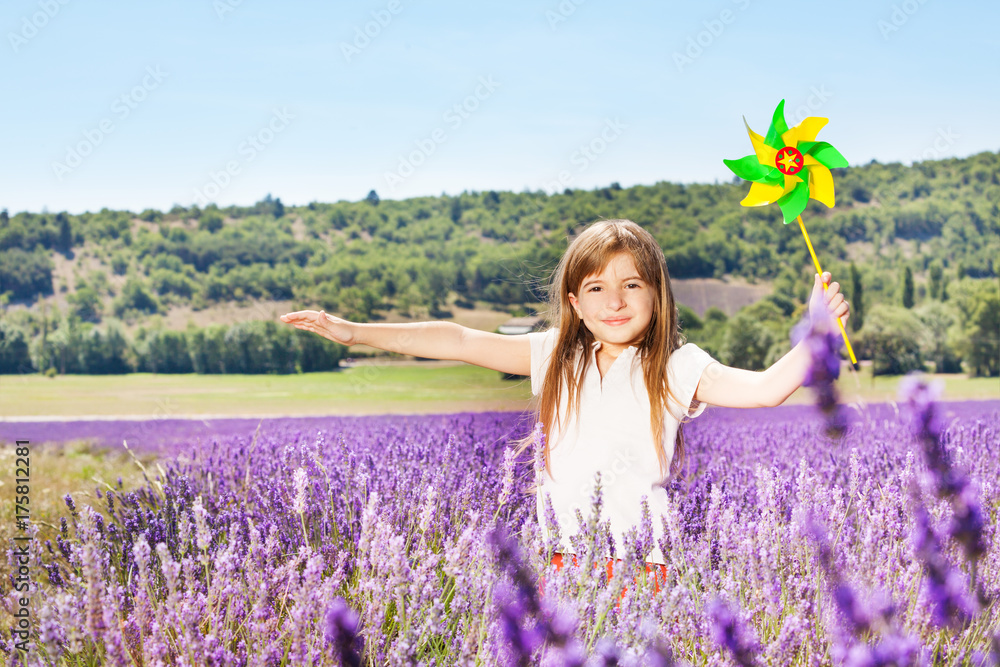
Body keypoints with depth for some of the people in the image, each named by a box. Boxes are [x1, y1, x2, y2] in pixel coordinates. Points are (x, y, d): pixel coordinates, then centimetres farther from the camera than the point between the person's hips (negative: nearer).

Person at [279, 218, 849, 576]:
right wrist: (358, 332, 4)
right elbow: (461, 342, 5)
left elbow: (765, 388, -14)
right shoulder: (556, 359, 7)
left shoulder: (675, 368, -2)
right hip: (564, 560, 3)